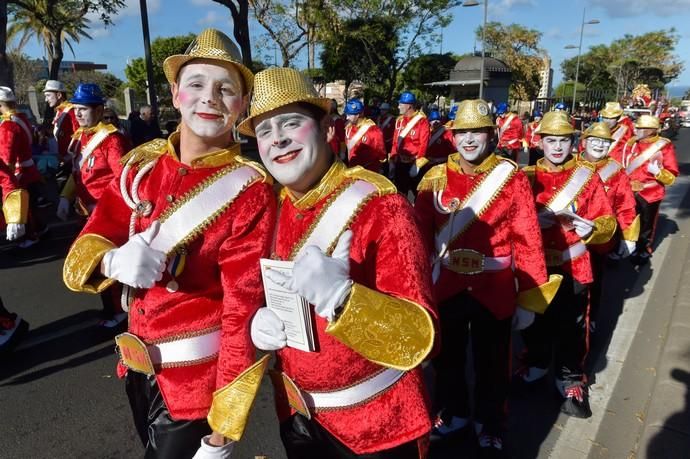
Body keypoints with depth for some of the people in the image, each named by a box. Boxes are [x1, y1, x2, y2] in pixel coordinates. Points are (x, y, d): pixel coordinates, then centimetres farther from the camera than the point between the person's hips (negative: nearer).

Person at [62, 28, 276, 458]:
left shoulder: (249, 189, -19)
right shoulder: (142, 163, -2)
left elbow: (244, 310, -19)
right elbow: (84, 249, 0)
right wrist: (113, 261, -26)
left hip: (198, 377, -6)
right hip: (138, 365, 6)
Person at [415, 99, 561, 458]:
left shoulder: (512, 177, -9)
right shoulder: (436, 178, -3)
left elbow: (528, 241, -9)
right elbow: (420, 234, -2)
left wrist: (529, 299, -8)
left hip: (494, 291, -2)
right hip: (446, 289, 2)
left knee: (492, 364, 15)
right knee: (447, 358, 19)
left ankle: (489, 428, 41)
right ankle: (453, 417, 45)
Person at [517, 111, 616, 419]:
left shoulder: (587, 175, -1)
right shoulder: (527, 176, 1)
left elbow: (608, 221, -3)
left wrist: (591, 228, -24)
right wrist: (539, 220, -18)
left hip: (573, 267, -1)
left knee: (572, 328, 6)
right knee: (535, 321, 15)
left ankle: (571, 380, 26)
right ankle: (536, 364, 39)